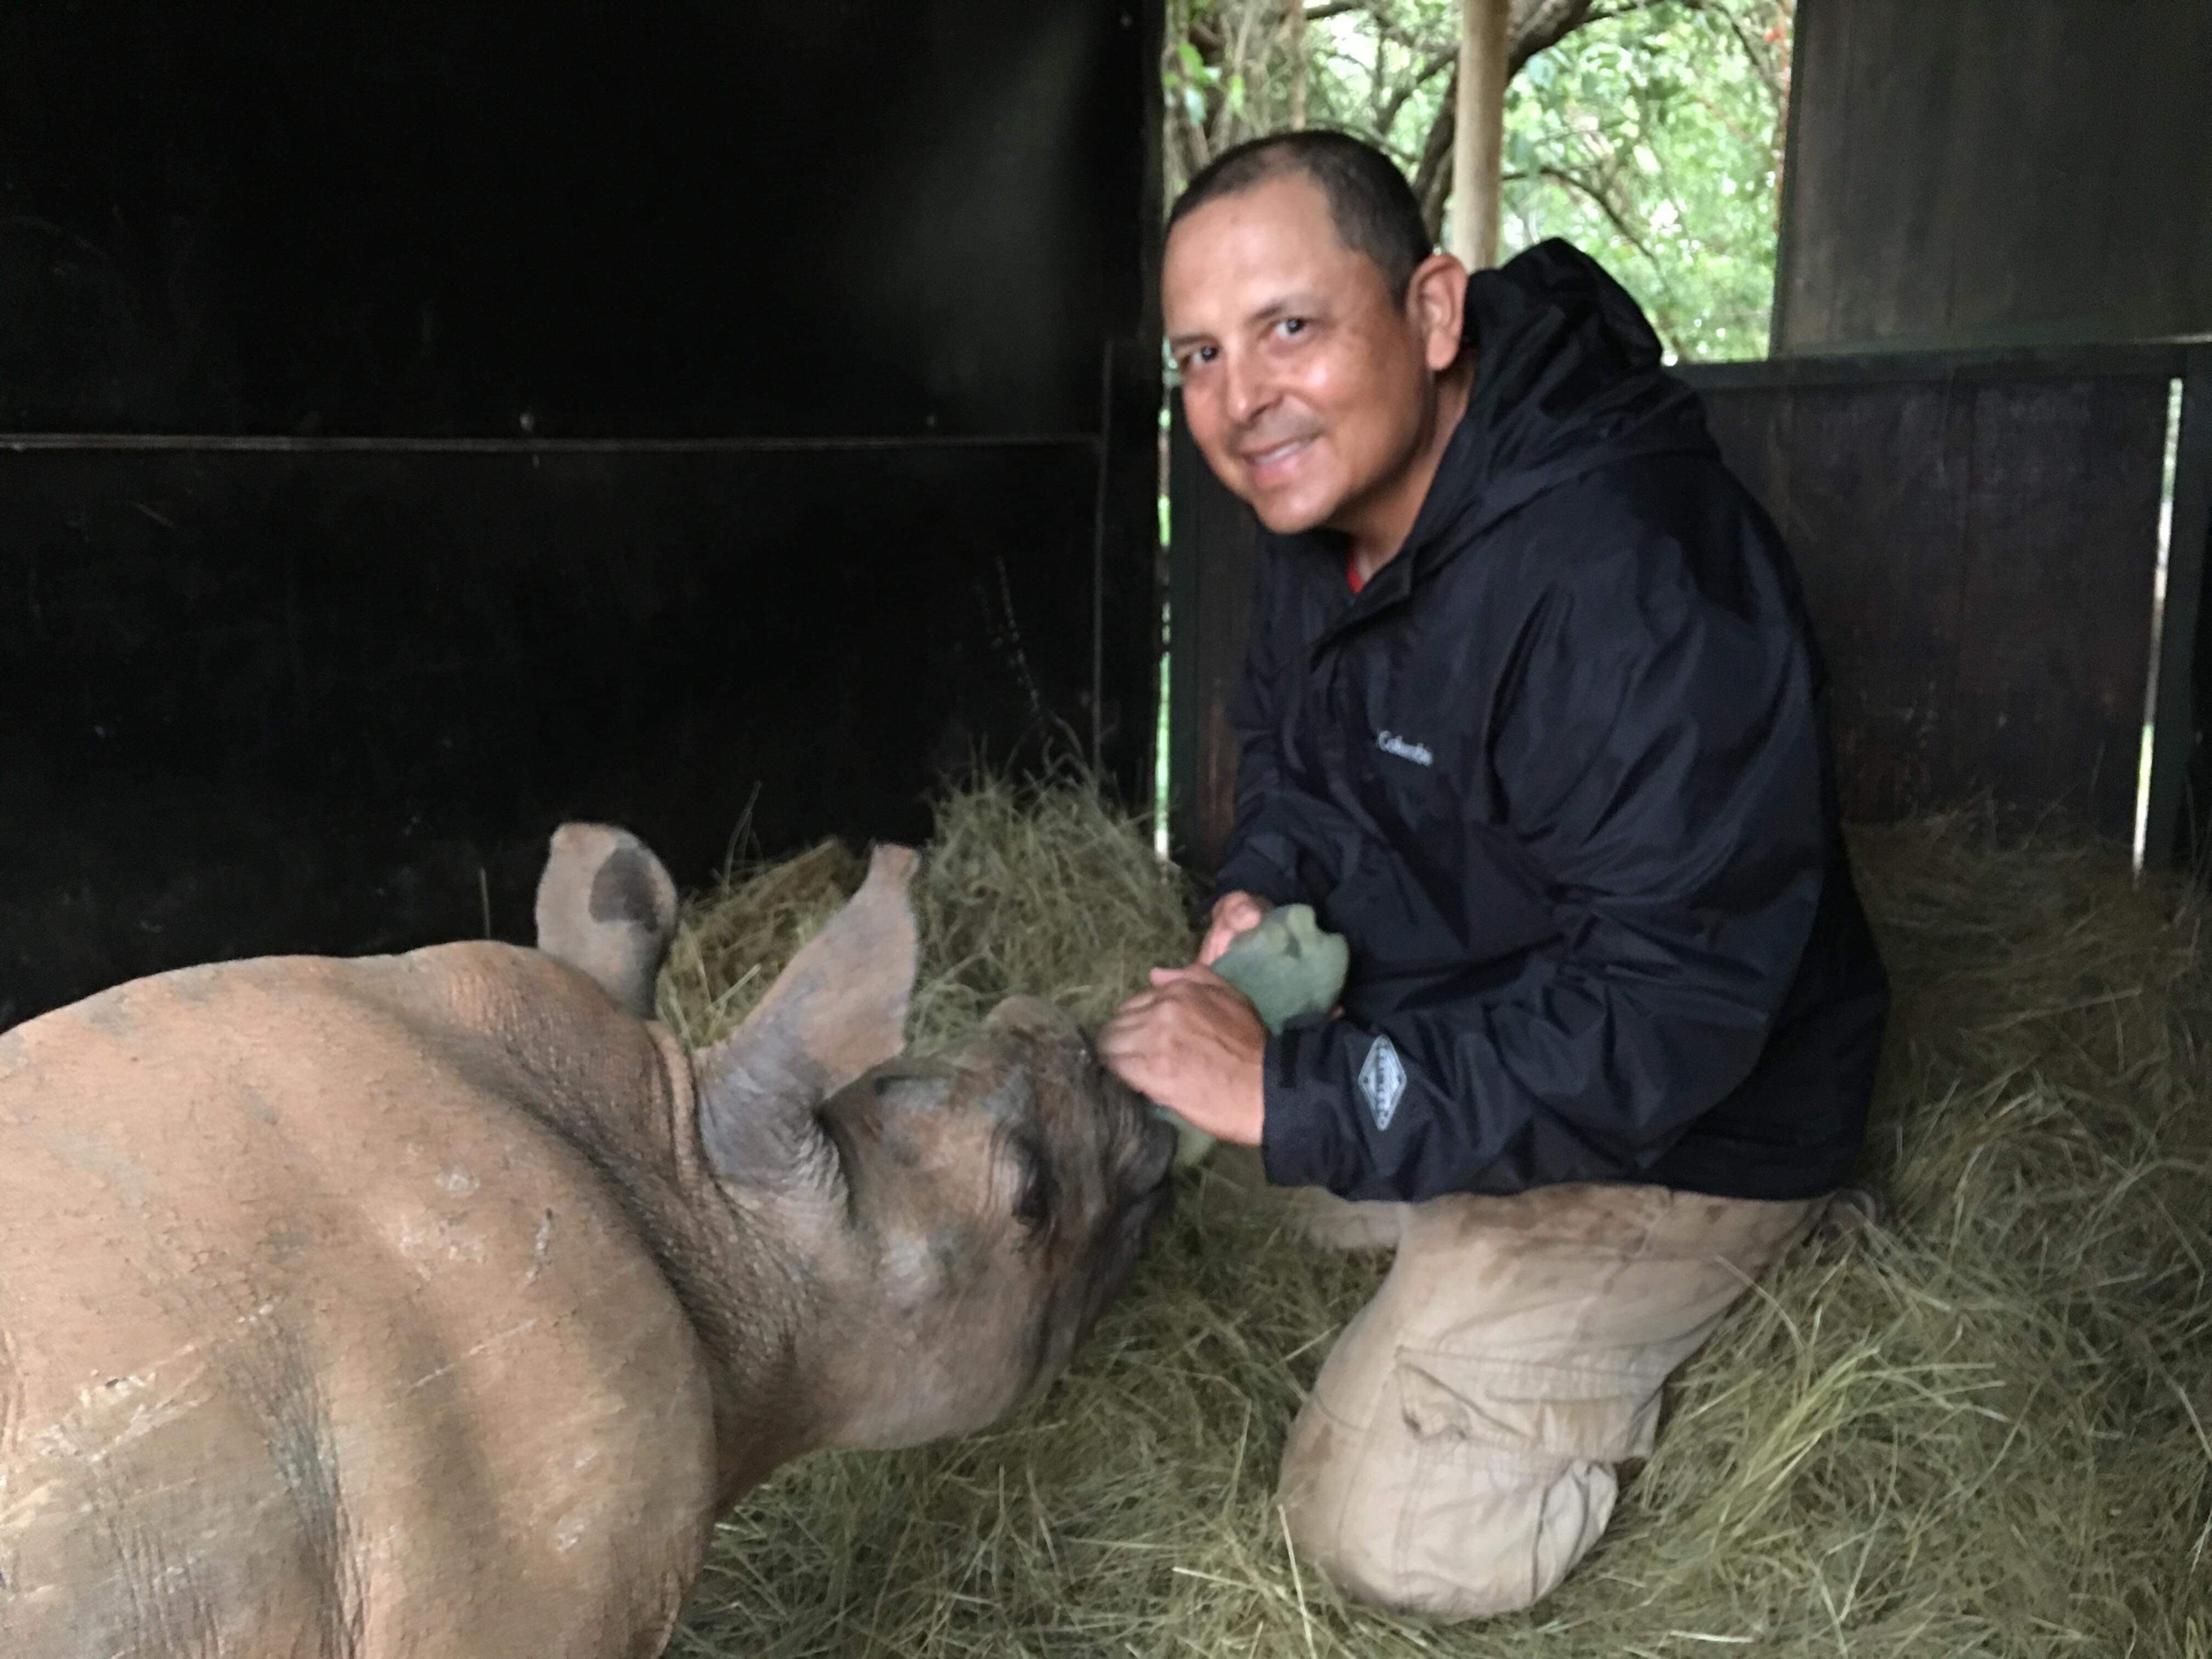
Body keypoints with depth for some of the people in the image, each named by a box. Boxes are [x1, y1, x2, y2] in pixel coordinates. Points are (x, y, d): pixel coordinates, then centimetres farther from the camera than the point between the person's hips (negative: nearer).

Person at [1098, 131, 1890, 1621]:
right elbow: (1293, 747, 14)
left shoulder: (1634, 577, -34)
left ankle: (1693, 1310, 10)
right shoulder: (1331, 494, -5)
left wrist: (1296, 1095, -34)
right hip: (1436, 1021, 9)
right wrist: (1263, 884, -7)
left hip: (1669, 1126, -8)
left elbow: (1666, 1011, -34)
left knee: (1397, 1536, -10)